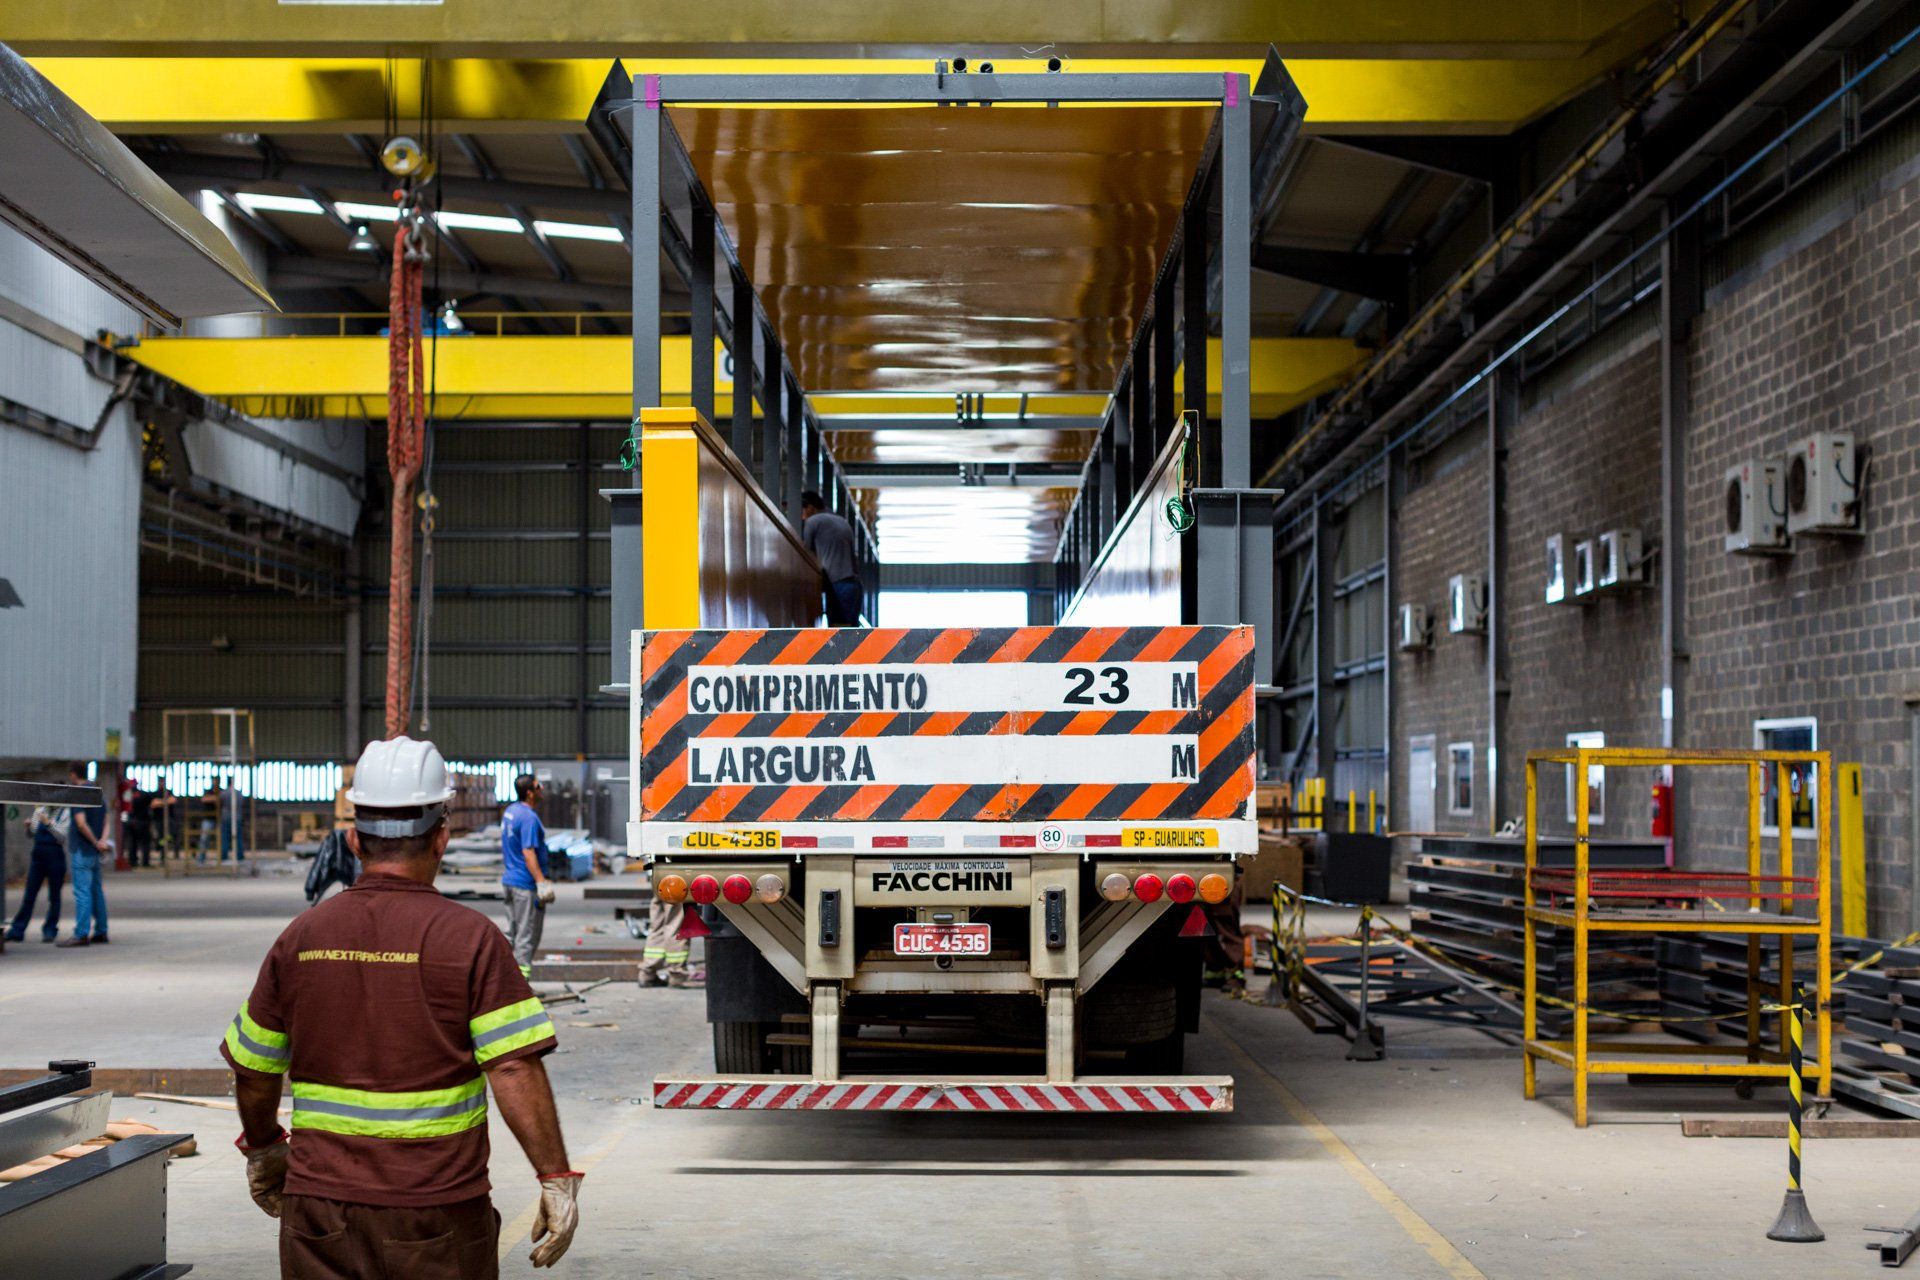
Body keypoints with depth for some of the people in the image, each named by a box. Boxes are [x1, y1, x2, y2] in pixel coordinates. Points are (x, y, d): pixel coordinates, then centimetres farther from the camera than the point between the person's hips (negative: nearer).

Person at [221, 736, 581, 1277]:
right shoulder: (469, 937, -9)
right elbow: (515, 1071, -16)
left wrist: (262, 1148, 28)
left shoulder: (300, 937, 2)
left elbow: (253, 1070, 11)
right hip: (437, 1212, -3)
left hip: (320, 1211, 3)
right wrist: (556, 1176, -10)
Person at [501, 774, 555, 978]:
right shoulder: (529, 818, -19)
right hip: (526, 884, -9)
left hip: (509, 880, 9)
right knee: (527, 936, -2)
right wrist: (541, 882, -25)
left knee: (511, 933, 15)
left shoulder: (510, 811, 10)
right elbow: (528, 852, -24)